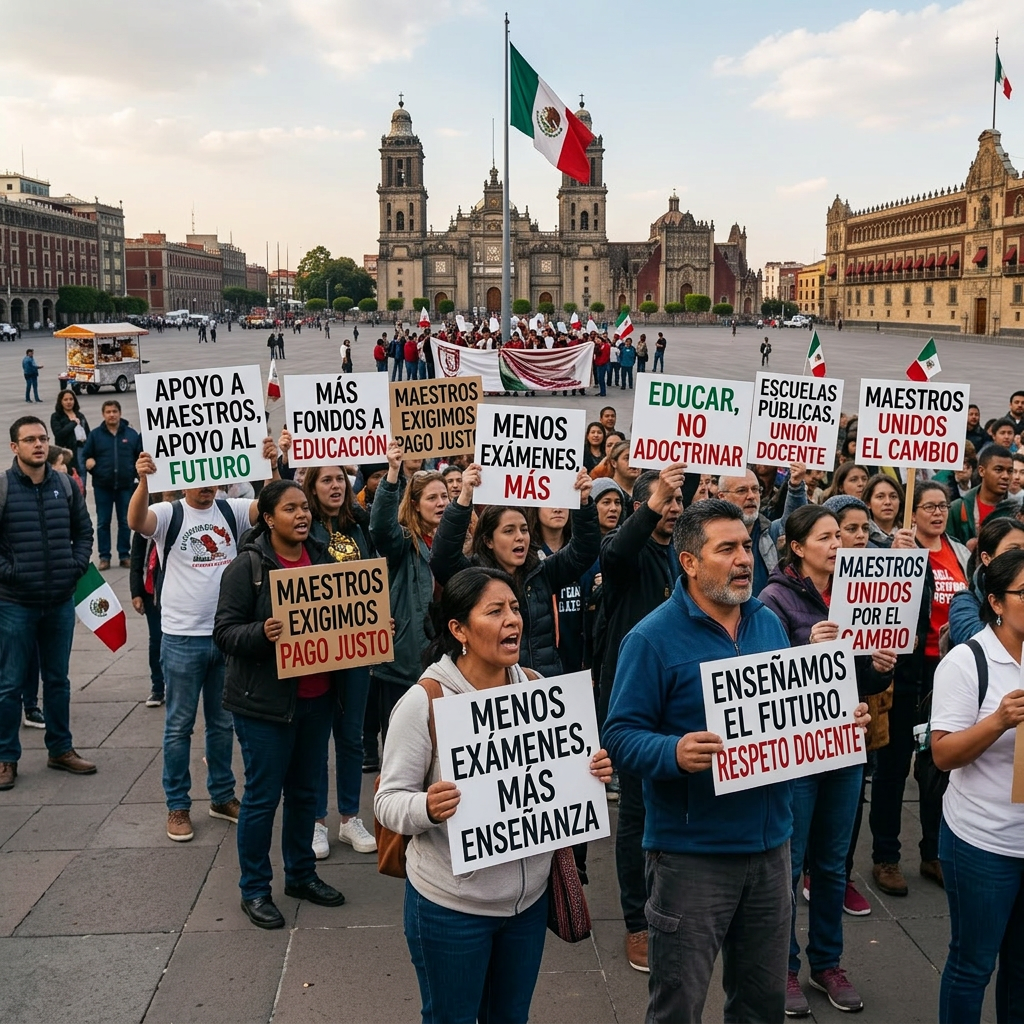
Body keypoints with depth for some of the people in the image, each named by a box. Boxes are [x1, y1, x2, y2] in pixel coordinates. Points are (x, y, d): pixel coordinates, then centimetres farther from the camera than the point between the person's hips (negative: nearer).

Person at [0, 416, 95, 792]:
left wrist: (78, 565, 0)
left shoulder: (66, 485, 3)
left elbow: (83, 530, 11)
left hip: (61, 602, 4)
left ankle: (60, 749, 27)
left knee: (58, 679, 15)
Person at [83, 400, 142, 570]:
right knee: (103, 523, 4)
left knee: (125, 522, 7)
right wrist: (93, 470, -10)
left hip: (126, 485, 0)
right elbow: (85, 456, 5)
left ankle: (124, 556, 15)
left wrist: (137, 474, -6)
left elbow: (140, 456, 5)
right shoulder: (95, 435, 2)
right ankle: (104, 557, 11)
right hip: (102, 486, 0)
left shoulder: (132, 434, 2)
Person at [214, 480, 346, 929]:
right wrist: (262, 633, -31)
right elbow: (225, 631, -14)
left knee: (305, 791, 17)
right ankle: (254, 889, 19)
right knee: (263, 796, 3)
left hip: (316, 697, 6)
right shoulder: (248, 566, -11)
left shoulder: (321, 557, 7)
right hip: (265, 701, -6)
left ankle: (301, 874, 33)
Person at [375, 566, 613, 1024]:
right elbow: (389, 801, -15)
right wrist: (428, 808, -35)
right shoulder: (424, 701, -18)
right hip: (452, 904, -5)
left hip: (529, 895, 5)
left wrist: (590, 772, -12)